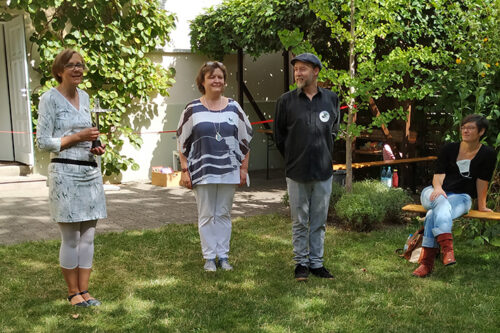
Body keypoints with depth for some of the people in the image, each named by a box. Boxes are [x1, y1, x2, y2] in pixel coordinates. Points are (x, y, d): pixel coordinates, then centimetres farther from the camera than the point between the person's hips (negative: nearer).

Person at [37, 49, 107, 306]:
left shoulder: (84, 96, 13)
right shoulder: (50, 98, -6)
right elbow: (43, 142, -9)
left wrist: (95, 147, 4)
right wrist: (78, 137, -14)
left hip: (90, 171, 6)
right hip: (65, 172, -6)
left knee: (88, 236, 8)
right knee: (71, 238, 1)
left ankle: (84, 290, 18)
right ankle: (73, 292, 16)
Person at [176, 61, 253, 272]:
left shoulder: (234, 108, 7)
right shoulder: (192, 110, 1)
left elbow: (245, 139, 10)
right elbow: (182, 142, 2)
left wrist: (244, 168, 5)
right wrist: (185, 170, -3)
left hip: (229, 171, 2)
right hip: (203, 171, -2)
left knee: (223, 214, 9)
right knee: (206, 215, 4)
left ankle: (223, 256, 18)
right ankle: (209, 257, 14)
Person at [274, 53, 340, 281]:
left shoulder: (331, 99, 3)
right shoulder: (286, 101, -1)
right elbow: (279, 135, 8)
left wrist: (325, 155, 13)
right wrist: (292, 158, 7)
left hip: (323, 171, 2)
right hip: (297, 172, -1)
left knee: (319, 221, 10)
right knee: (300, 221, 7)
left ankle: (316, 262, 22)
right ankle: (301, 262, 19)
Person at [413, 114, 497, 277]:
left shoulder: (487, 154, -1)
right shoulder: (449, 149, 4)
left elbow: (482, 181, -1)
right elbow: (438, 175, 0)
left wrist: (481, 206, 3)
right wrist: (438, 188, -20)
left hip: (461, 197, -2)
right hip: (435, 193, 2)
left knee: (433, 214, -36)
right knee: (441, 202, -39)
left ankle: (427, 262, -43)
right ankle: (447, 248, -56)